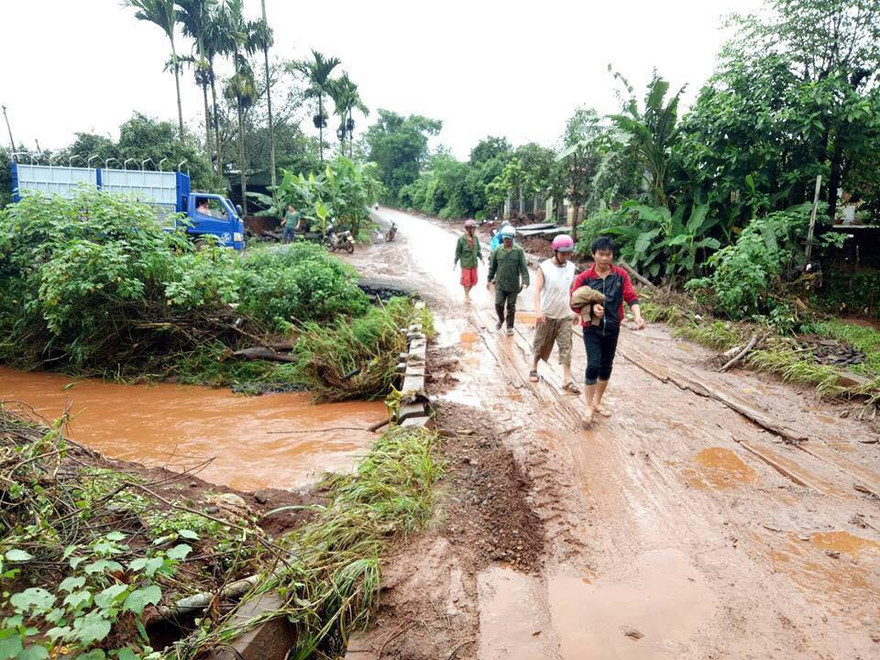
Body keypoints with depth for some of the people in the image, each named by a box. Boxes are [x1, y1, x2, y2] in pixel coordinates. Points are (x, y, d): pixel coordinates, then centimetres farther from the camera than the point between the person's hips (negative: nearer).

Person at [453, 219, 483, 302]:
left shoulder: (475, 238, 1)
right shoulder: (461, 239, -12)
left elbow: (478, 249, 12)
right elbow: (458, 252, -6)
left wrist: (481, 258, 2)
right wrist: (455, 263, -6)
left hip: (474, 263, 5)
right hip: (465, 263, -4)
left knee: (473, 280, 9)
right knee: (466, 280, 0)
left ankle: (468, 292, 32)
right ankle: (466, 296, 18)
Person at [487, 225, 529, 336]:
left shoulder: (518, 251, -6)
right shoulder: (498, 250, 0)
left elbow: (523, 267, -8)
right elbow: (492, 266, 8)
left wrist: (525, 281, -17)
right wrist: (490, 279, 10)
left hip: (513, 284, -1)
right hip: (500, 284, 1)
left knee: (511, 307, 9)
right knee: (499, 304, -2)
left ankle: (510, 327, 23)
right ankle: (501, 320, 29)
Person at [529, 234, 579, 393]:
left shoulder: (571, 267, 3)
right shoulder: (544, 267, -12)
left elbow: (572, 290, 14)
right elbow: (537, 290, -20)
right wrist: (538, 310, -32)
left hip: (565, 315, 3)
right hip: (546, 315, -3)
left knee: (566, 347, 0)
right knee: (540, 344, 11)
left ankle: (567, 380, 2)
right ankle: (534, 369, 34)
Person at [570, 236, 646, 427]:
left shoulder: (621, 275, -2)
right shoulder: (584, 277, -7)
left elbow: (631, 297, -7)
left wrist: (637, 316, -24)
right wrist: (591, 308, -23)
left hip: (612, 328, 3)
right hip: (592, 328, -3)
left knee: (606, 366, 13)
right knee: (593, 365, -11)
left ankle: (598, 402, 32)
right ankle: (589, 408, 1)